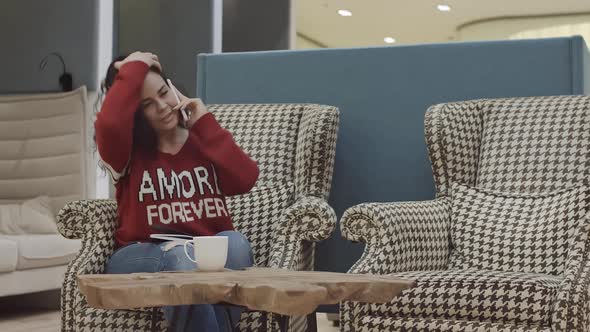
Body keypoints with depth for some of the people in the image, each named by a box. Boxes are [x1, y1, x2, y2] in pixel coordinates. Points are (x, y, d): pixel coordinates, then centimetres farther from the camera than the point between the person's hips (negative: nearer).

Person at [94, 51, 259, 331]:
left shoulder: (202, 139, 14)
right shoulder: (126, 149, 5)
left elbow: (244, 180, -5)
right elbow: (109, 124, -22)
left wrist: (204, 123, 1)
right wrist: (134, 69, -8)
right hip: (141, 258, -2)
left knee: (234, 243, -33)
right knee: (183, 258, -37)